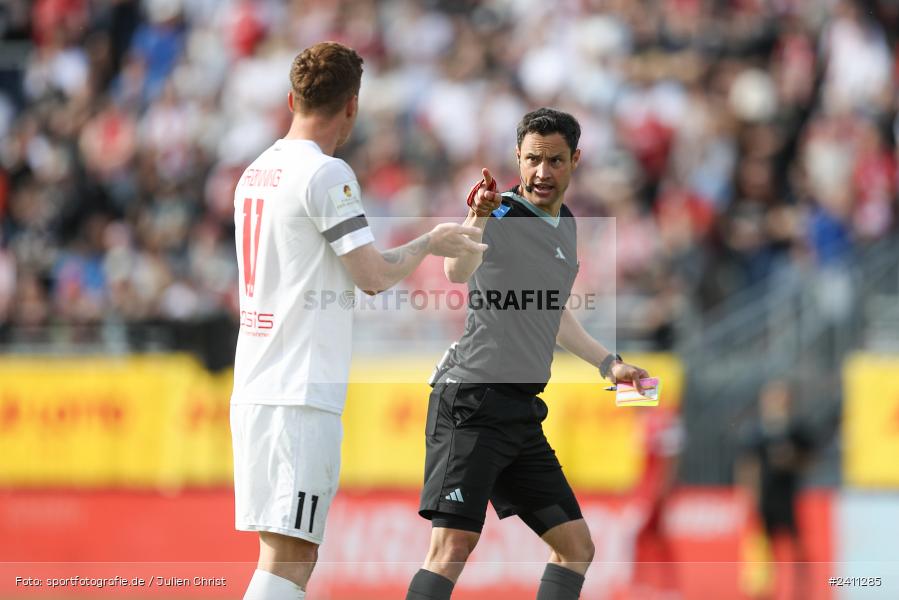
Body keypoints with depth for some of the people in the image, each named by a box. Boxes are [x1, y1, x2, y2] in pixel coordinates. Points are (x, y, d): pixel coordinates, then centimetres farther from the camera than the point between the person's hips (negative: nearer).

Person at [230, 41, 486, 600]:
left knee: (289, 554, 12)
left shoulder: (256, 172, 14)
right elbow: (375, 275, -12)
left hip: (253, 387, 8)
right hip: (303, 392, -8)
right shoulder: (327, 175, -10)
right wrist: (430, 243, 5)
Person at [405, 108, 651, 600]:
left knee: (576, 547, 9)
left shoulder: (565, 226, 15)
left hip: (522, 412, 9)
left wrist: (606, 361, 28)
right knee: (453, 544, -19)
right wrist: (479, 218, -52)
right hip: (471, 401, -9)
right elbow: (457, 272, -34)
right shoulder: (503, 214, -10)